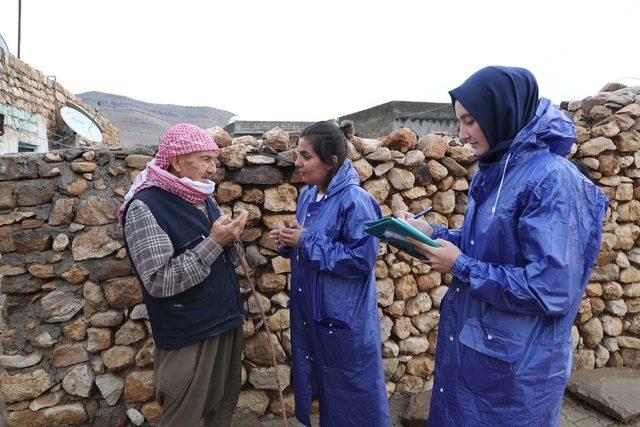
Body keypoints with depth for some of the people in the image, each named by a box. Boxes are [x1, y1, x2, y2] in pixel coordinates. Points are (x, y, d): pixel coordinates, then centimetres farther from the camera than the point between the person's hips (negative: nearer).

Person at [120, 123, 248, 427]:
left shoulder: (204, 200, 8)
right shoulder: (145, 207, -16)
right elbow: (159, 282, -24)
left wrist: (229, 240, -8)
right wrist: (213, 243, -24)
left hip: (227, 324, 7)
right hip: (188, 337, -7)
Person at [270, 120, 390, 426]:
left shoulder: (355, 200, -21)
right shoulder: (307, 195, 4)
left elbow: (362, 259, -24)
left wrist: (306, 242, -22)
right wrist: (288, 243, -6)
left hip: (343, 318, -8)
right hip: (309, 310, 8)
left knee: (350, 394, 11)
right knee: (317, 380, 24)